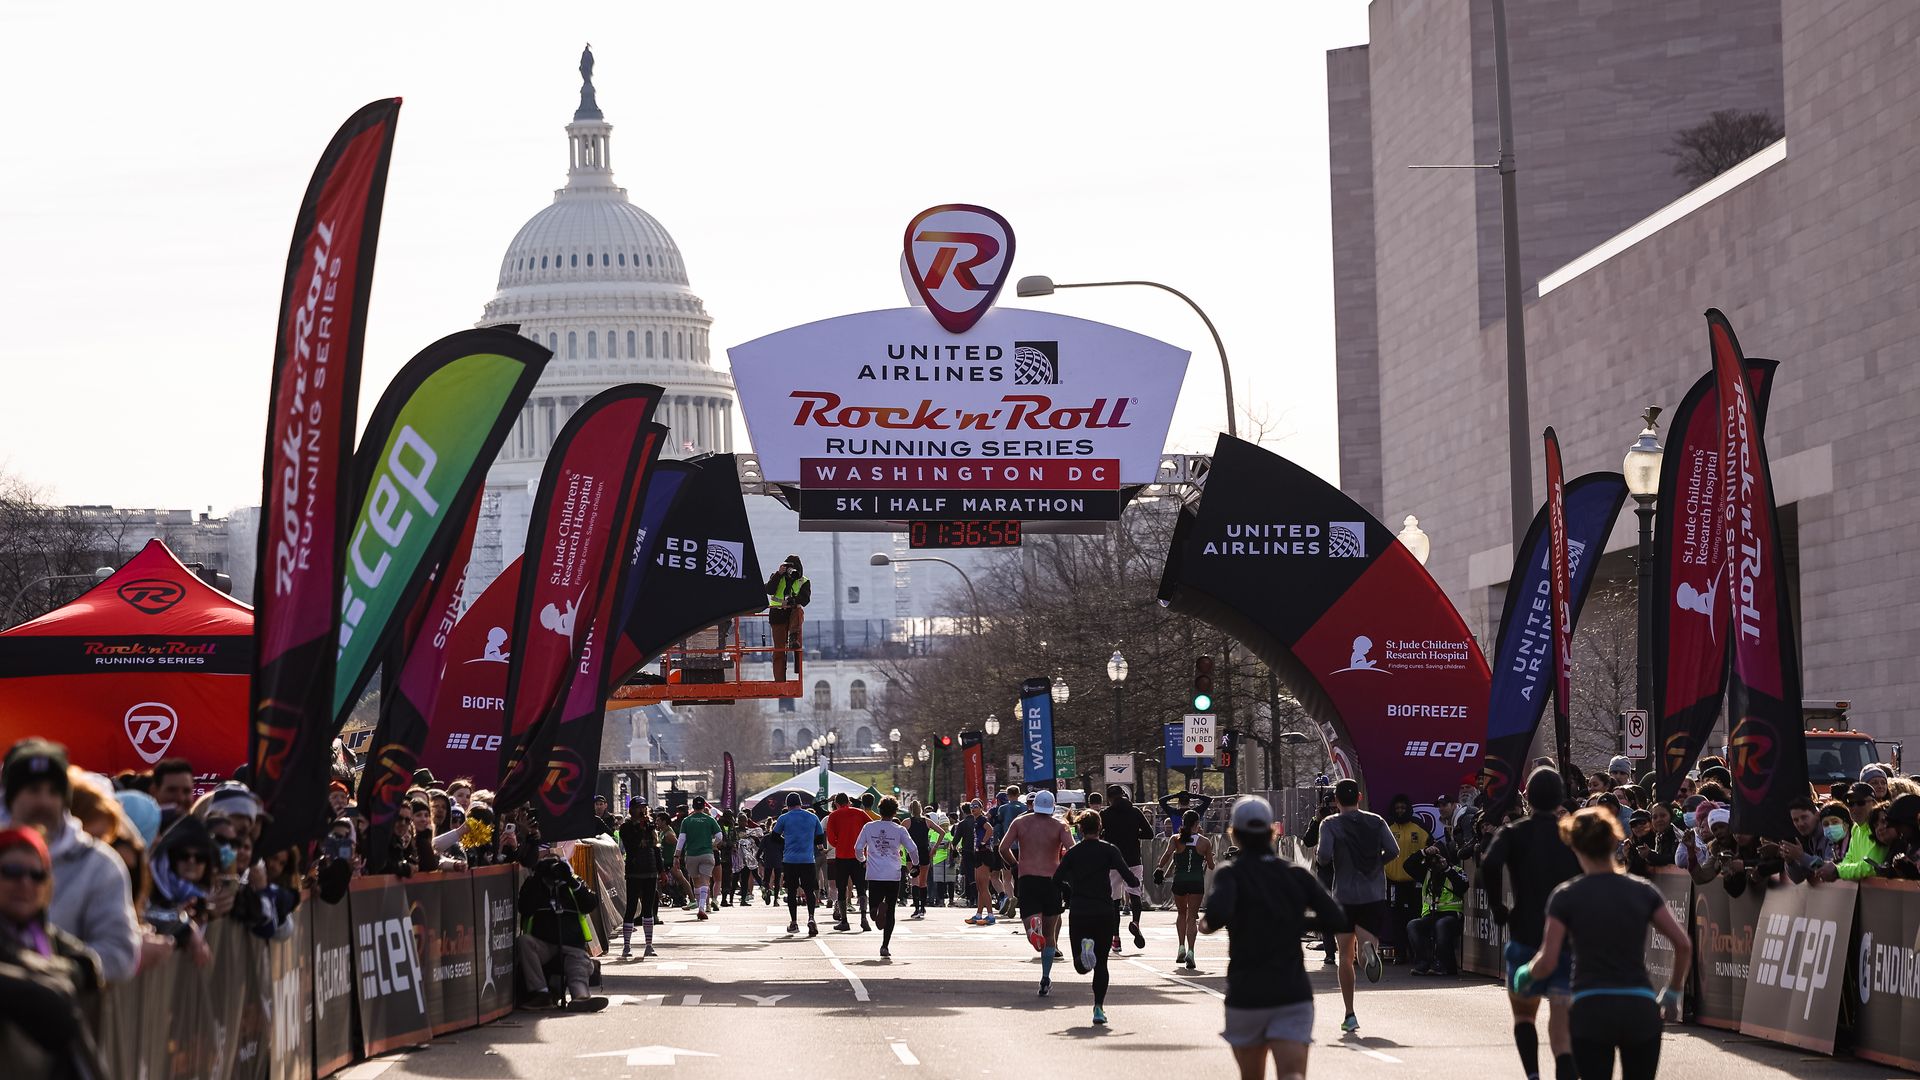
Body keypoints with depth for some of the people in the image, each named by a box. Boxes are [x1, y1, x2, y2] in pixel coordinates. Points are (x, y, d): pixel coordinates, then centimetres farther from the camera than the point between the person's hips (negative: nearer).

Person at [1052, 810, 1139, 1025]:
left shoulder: (1072, 853, 5)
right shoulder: (1109, 850, 0)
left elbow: (1056, 881, -2)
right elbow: (1127, 875, -10)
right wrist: (1136, 882, 12)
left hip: (1078, 913, 0)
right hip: (1104, 912, 0)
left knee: (1081, 966, 6)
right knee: (1101, 963, 10)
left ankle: (1084, 946, -28)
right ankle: (1099, 1008, -1)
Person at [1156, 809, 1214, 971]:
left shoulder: (1176, 839, 1)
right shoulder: (1205, 842, 2)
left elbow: (1168, 854, -17)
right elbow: (1211, 866, 6)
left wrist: (1160, 868, -5)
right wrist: (1208, 855, 26)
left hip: (1179, 880, 1)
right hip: (1197, 881, -1)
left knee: (1181, 914, 22)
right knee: (1192, 917, 0)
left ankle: (1181, 947, 15)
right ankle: (1190, 951, -16)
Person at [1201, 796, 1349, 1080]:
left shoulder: (1231, 872, -3)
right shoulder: (1297, 875, 7)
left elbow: (1217, 914, -24)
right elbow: (1338, 921, 1)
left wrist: (1206, 923, -2)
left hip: (1246, 995, -1)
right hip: (1294, 994, 1)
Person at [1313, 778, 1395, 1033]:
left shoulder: (1330, 824, -3)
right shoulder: (1375, 822, 4)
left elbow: (1325, 855, -17)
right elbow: (1393, 849, -6)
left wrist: (1318, 857, 5)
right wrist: (1375, 863, 12)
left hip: (1345, 897, -1)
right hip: (1374, 895, 1)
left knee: (1345, 957, 10)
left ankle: (1350, 1016, 7)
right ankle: (1368, 948, -38)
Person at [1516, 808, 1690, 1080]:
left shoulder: (1566, 896, -1)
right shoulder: (1643, 890, 6)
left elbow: (1548, 962, -6)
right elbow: (1684, 945, 3)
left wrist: (1526, 974, 15)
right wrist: (1673, 991, 17)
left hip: (1591, 1009, -2)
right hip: (1640, 1009, 2)